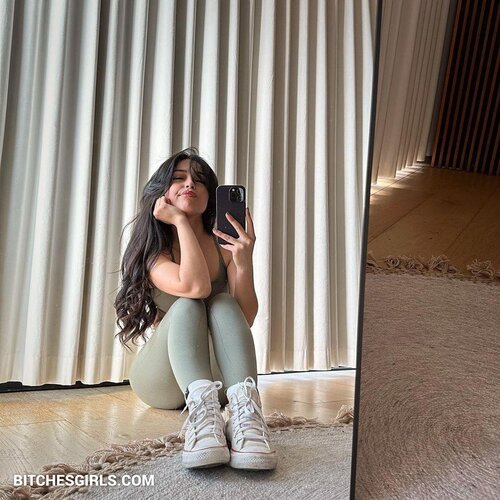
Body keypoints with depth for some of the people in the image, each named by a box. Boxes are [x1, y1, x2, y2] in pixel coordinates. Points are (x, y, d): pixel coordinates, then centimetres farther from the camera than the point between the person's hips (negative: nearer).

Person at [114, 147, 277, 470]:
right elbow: (195, 286, -30)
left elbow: (245, 318, -12)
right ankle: (202, 408, -52)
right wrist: (180, 221, -20)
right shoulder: (153, 249, -7)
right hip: (163, 377, -1)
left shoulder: (225, 245, -1)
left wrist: (245, 262, -28)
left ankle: (244, 410, -49)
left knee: (224, 304, -26)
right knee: (187, 306, -28)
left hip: (218, 375, 2)